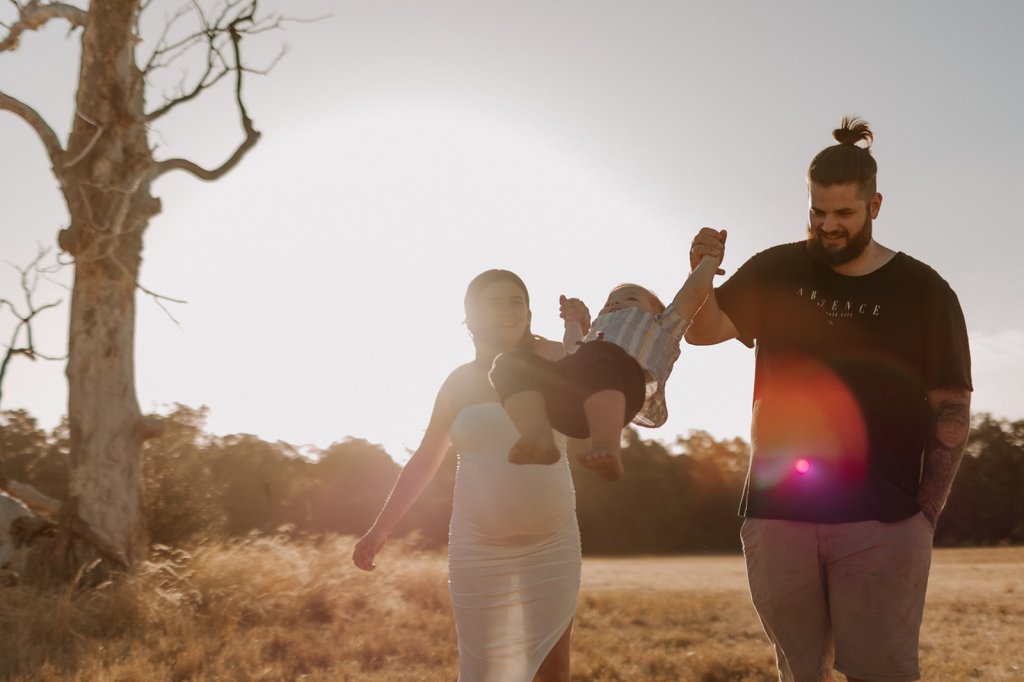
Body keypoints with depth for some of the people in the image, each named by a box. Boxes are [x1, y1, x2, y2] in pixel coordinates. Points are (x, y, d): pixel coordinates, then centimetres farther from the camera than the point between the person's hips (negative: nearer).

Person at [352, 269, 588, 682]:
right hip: (478, 551, 1)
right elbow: (423, 462, 14)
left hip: (551, 548, -1)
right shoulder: (461, 382, 7)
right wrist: (379, 530, 12)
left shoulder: (553, 363, 3)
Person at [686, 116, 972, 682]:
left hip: (881, 523, -2)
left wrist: (927, 512, -6)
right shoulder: (776, 273, 8)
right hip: (777, 516, 3)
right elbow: (703, 331, -1)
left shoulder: (922, 290, 1)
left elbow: (951, 407, 1)